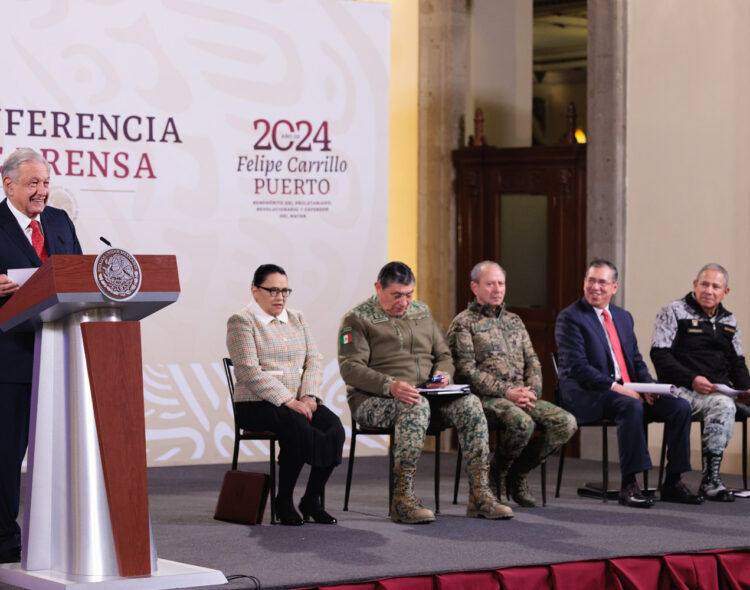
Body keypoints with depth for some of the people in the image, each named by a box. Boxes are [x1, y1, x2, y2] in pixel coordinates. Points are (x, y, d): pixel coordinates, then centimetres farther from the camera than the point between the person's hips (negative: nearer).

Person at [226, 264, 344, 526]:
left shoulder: (296, 320, 19)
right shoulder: (241, 322, -2)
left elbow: (313, 360, 10)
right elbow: (250, 372, -13)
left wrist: (309, 397, -10)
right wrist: (289, 402, -20)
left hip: (298, 402, 6)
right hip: (256, 405, -6)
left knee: (334, 427, -23)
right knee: (298, 426, -34)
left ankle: (312, 500, -13)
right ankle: (284, 501, -19)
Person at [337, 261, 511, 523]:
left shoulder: (422, 312, 19)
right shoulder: (358, 319, 0)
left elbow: (444, 355, 24)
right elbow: (350, 367, -11)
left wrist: (443, 373, -2)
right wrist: (389, 385, -27)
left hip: (425, 394, 6)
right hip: (373, 400, -5)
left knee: (470, 403, -21)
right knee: (417, 407, -38)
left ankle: (479, 494, -22)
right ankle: (402, 499, -39)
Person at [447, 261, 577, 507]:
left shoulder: (514, 321, 22)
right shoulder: (463, 323, 1)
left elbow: (532, 362, 18)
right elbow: (467, 371, -9)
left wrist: (532, 392, -4)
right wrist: (506, 392, -16)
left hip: (521, 396, 6)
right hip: (487, 398, -6)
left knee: (567, 423, -16)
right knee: (523, 422, -36)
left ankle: (517, 472, 0)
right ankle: (498, 472, -6)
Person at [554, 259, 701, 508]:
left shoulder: (623, 317, 19)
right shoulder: (570, 318, -4)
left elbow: (636, 359, 19)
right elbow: (577, 367, -13)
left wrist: (647, 385, -3)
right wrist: (615, 387, -21)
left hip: (628, 389, 7)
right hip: (587, 394, -7)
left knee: (680, 406, -12)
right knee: (631, 407, -36)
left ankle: (673, 483, -7)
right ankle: (629, 486, -31)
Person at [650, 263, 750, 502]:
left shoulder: (729, 321, 21)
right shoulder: (673, 312, 3)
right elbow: (660, 355, -6)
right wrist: (692, 380, -17)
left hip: (720, 390, 6)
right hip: (683, 390, -6)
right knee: (723, 405, -34)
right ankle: (710, 477, -31)